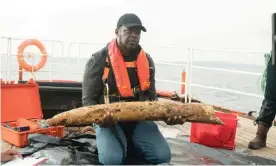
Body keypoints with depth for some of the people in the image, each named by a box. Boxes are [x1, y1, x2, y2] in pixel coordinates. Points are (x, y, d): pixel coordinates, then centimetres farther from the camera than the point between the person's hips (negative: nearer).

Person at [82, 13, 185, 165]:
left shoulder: (147, 60, 6)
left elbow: (152, 96, 12)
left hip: (140, 119, 4)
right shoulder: (98, 60, -8)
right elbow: (88, 100, -4)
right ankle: (120, 144, 8)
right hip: (109, 121, -3)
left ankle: (129, 145, 12)